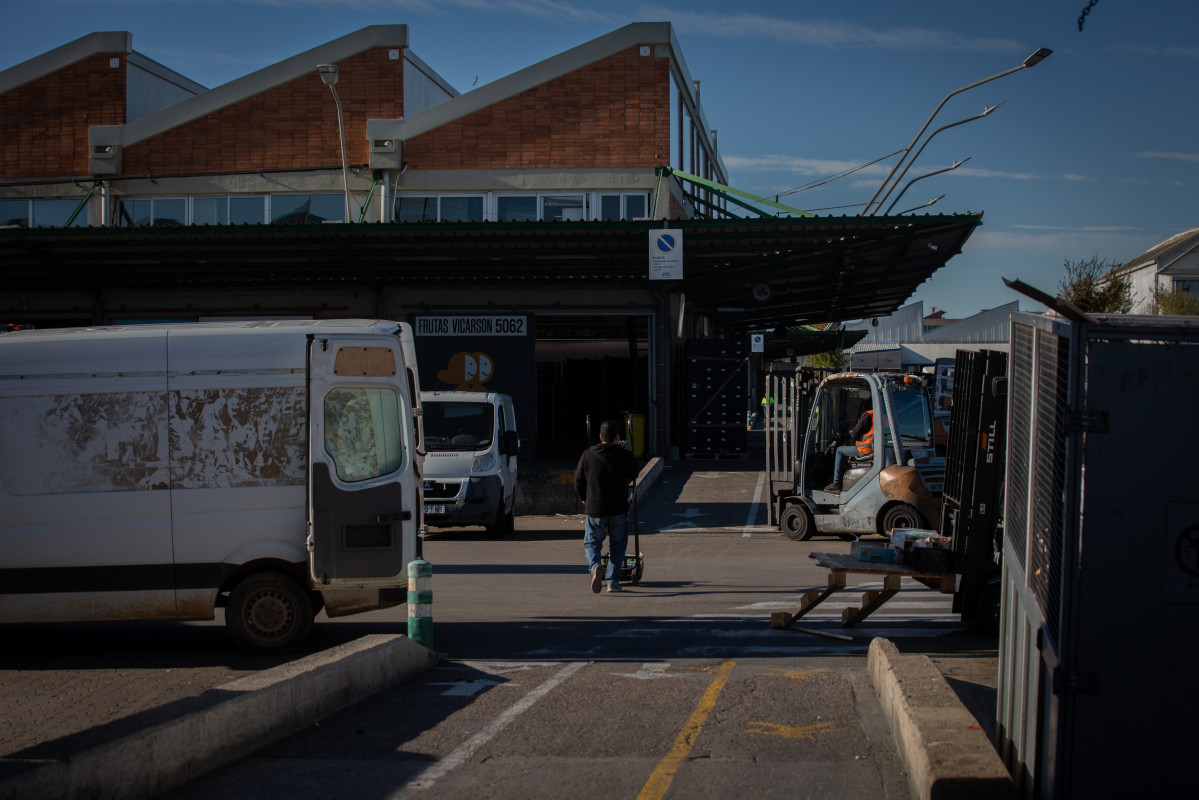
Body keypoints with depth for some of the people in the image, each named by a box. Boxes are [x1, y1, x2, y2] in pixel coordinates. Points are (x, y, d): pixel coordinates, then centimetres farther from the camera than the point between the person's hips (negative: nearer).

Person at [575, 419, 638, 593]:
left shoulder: (588, 455, -1)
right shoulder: (625, 456, -5)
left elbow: (578, 482, 6)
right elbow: (633, 475, 15)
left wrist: (585, 500, 25)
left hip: (594, 509, 0)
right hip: (619, 510, 0)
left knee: (591, 543, 13)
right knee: (617, 545, 16)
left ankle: (595, 566, -17)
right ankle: (613, 580, 9)